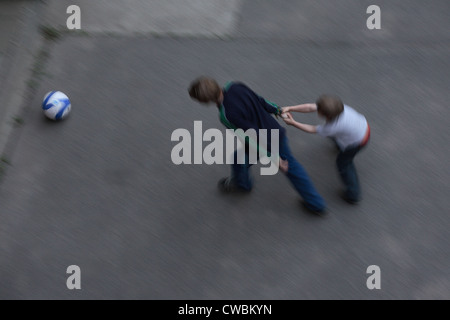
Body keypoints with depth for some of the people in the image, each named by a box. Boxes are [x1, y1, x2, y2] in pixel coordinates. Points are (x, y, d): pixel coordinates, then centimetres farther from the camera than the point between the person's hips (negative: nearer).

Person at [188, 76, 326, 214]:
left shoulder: (227, 116, -34)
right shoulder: (235, 87, -16)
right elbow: (259, 100, -1)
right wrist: (277, 110, 18)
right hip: (278, 133, 6)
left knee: (239, 161, 26)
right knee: (291, 166, 25)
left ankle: (241, 183, 60)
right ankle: (317, 204, 35)